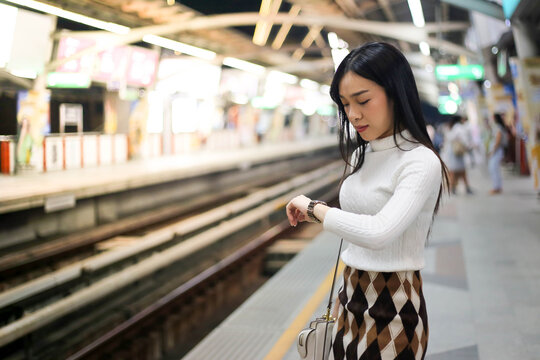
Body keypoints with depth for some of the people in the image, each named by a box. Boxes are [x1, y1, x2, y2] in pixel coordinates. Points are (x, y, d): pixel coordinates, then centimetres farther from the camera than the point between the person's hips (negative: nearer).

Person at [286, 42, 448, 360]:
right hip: (352, 302, 7)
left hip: (393, 311, -7)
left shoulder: (422, 163, -17)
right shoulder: (362, 154, 8)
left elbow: (379, 233, -29)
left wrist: (314, 208, -18)